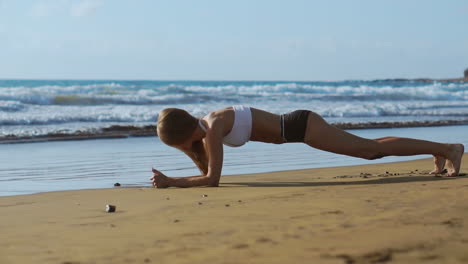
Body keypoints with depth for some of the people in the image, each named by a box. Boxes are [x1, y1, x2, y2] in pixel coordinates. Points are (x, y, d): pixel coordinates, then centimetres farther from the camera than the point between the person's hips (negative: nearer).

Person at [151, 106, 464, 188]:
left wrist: (171, 182, -22)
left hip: (301, 125, -8)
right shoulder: (201, 127, 3)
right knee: (368, 148, 20)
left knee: (371, 150, -2)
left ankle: (447, 148, 8)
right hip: (295, 125, 8)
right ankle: (438, 151, 32)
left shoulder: (213, 126, -23)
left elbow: (212, 179, -27)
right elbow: (207, 171, 15)